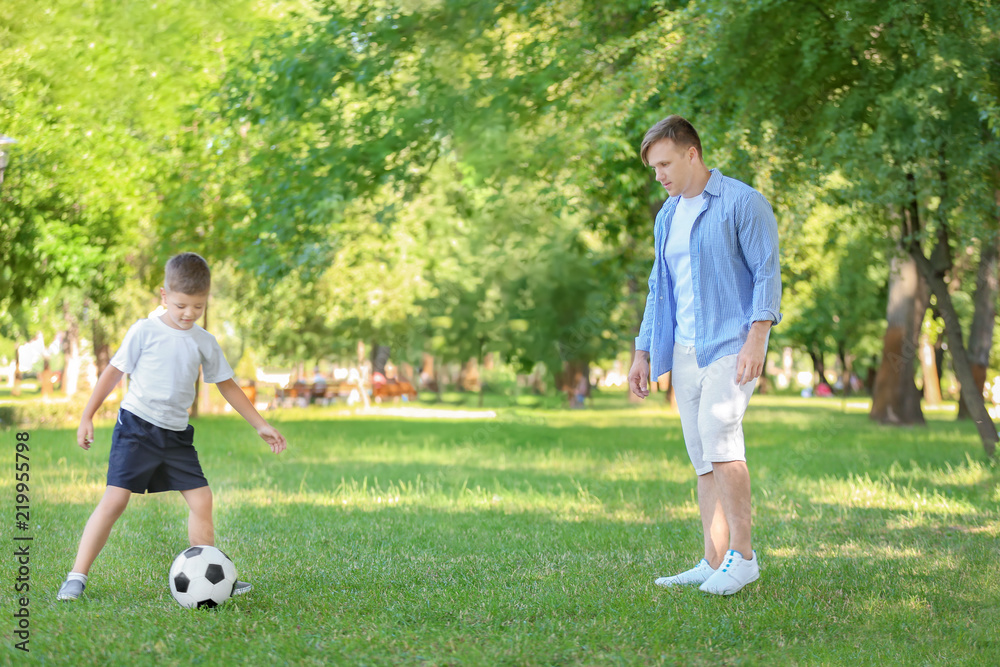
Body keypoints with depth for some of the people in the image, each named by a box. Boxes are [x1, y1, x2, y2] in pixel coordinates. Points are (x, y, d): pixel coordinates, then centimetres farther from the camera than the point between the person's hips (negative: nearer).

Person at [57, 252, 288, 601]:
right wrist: (87, 417, 0)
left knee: (201, 499, 0)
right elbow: (114, 372, 2)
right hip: (136, 428, -5)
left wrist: (261, 425, 16)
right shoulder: (145, 331, -4)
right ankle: (77, 576, -9)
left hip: (177, 435, 5)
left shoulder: (204, 342, 7)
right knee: (115, 499, -14)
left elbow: (227, 385, 17)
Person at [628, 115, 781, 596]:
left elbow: (767, 272, -10)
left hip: (732, 342, -7)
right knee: (702, 456, 5)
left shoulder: (743, 203, -5)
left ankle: (743, 555, -14)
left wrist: (757, 338, -20)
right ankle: (715, 563, 7)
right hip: (685, 350, 7)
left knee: (718, 435, -21)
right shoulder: (667, 217, 17)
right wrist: (642, 353, 15)